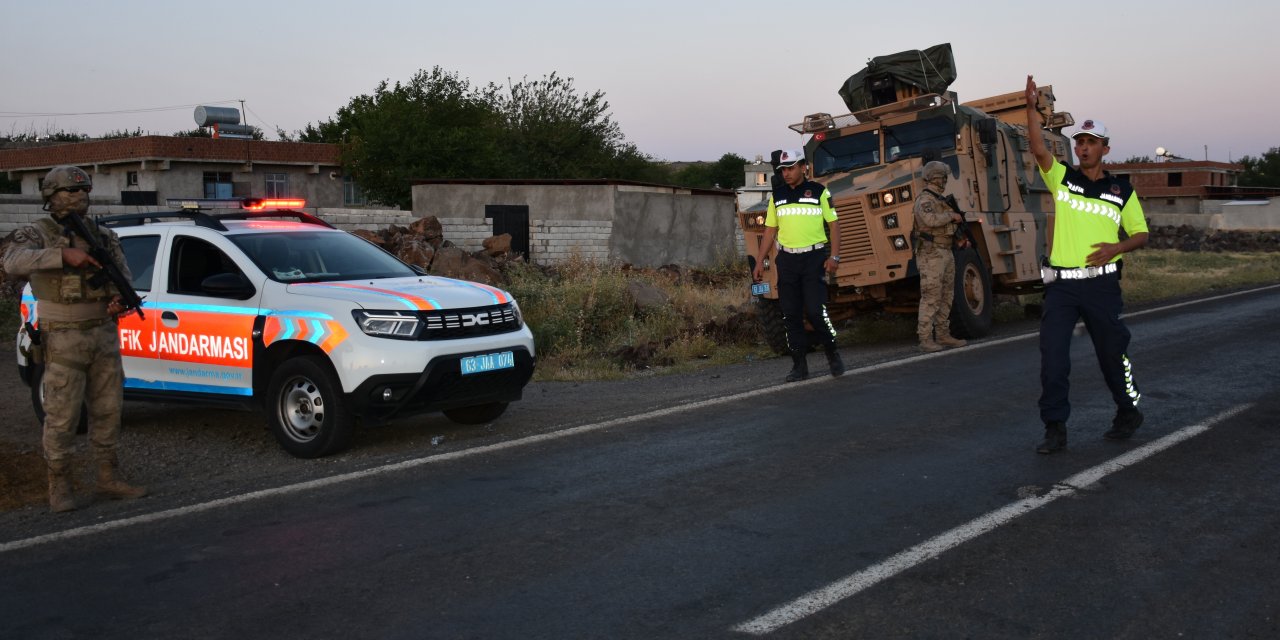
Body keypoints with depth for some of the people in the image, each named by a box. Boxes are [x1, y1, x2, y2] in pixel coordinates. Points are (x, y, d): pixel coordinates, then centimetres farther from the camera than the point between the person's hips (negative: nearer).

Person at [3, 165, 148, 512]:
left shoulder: (103, 236, 10)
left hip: (104, 336, 5)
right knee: (62, 417, -2)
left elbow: (122, 277, 10)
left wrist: (120, 299, -12)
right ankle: (60, 487, 9)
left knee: (107, 411, 9)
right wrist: (64, 255, -34)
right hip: (63, 341, -5)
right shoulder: (38, 234, -5)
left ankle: (108, 478, 19)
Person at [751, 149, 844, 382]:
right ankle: (799, 365, 8)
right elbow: (770, 230, 14)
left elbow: (834, 225, 2)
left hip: (814, 258, -4)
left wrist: (834, 256, -9)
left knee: (815, 311, -11)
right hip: (787, 260, 4)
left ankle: (833, 355, 11)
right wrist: (759, 262, 9)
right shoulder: (777, 195, 11)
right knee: (790, 314, 1)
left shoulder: (819, 192, 2)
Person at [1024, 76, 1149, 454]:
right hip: (1060, 284, 1)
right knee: (1052, 356, -5)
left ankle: (1128, 413, 31)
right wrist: (1032, 108, -21)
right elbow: (1039, 150, -10)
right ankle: (1055, 430, 1)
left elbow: (1141, 234, 11)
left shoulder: (1122, 191, 7)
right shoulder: (1061, 178, 6)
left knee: (1111, 352, 9)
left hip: (1101, 284, 0)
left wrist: (1118, 247, -10)